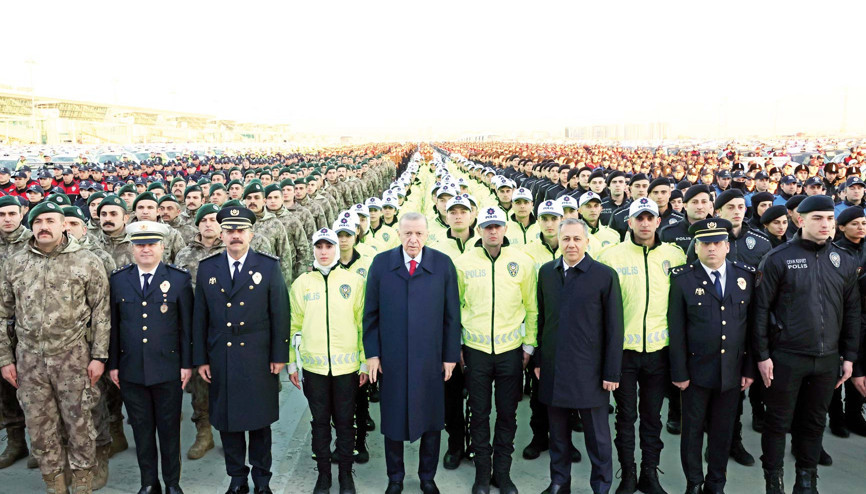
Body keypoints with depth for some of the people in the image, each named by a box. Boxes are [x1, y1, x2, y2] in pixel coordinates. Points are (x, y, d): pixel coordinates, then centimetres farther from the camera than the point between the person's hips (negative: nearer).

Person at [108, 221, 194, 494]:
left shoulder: (179, 279, -2)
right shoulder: (118, 280, 5)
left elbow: (187, 325, -2)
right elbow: (113, 325, 7)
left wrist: (187, 364, -4)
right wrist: (113, 364, 6)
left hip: (168, 369, -2)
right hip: (131, 370, 2)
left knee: (169, 428, 9)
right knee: (141, 429, 12)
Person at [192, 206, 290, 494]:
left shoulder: (270, 267, -2)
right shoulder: (207, 268, 5)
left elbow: (280, 314, -3)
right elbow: (200, 316, 6)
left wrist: (279, 356, -5)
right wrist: (200, 359, 3)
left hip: (258, 360, -2)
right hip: (221, 360, 2)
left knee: (260, 422, 9)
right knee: (227, 421, 10)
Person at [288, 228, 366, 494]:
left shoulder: (354, 280, 1)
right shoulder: (301, 283, 5)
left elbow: (363, 323, 2)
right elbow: (295, 325, 7)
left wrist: (365, 362, 1)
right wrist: (291, 362, 6)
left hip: (347, 365, -1)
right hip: (314, 366, 1)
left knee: (344, 421, 9)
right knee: (320, 422, 12)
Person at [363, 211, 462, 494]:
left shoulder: (443, 264, -2)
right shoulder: (381, 263, 0)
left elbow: (451, 314, 0)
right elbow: (371, 312, 2)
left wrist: (451, 355, 0)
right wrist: (372, 353, -1)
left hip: (431, 359, 0)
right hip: (391, 358, 0)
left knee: (431, 420, 12)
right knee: (393, 418, 12)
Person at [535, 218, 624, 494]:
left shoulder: (605, 276, -7)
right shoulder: (546, 272, 5)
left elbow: (614, 328, -6)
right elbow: (541, 318, 9)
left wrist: (612, 372, -7)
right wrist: (538, 360, 8)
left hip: (589, 369, -3)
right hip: (553, 368, 4)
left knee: (597, 434, 8)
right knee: (558, 431, 15)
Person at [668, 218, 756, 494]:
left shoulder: (746, 276, 3)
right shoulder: (682, 279, -7)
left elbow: (752, 325, 4)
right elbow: (676, 329, -8)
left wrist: (750, 368, 2)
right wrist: (679, 373, -9)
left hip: (733, 371, 3)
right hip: (696, 370, -2)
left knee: (723, 431, 14)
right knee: (692, 430, 11)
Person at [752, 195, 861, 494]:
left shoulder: (845, 261, 6)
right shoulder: (778, 259, -7)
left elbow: (852, 311, 10)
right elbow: (761, 309, -7)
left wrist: (849, 356, 8)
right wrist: (762, 355, -9)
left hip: (828, 359, 4)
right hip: (786, 357, -4)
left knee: (814, 422, 15)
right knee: (778, 422, 6)